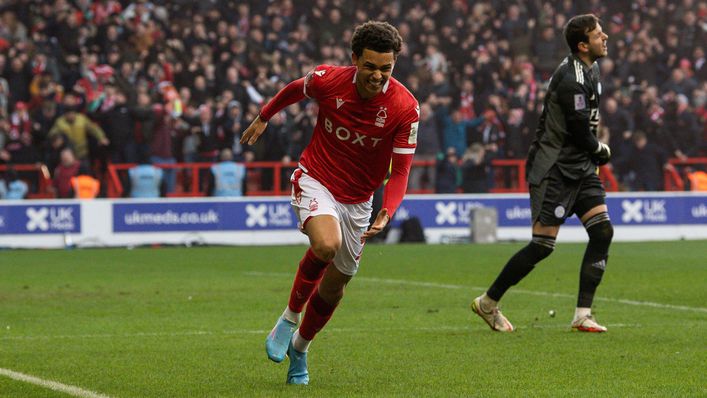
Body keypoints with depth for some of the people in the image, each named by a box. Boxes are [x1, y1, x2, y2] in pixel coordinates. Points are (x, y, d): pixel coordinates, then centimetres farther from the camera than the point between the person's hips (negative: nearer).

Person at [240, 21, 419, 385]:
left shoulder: (404, 108, -19)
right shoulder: (327, 81, -18)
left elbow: (400, 170, -15)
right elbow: (294, 89, 6)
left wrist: (386, 214, -32)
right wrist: (263, 117, 22)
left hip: (357, 200, 2)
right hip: (315, 179, -2)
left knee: (334, 286, 10)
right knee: (327, 244, -32)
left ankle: (299, 348, 37)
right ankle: (290, 317, -9)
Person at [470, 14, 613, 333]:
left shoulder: (591, 70, 11)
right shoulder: (570, 79, -21)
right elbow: (580, 130, -18)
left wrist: (595, 149, 12)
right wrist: (601, 150, 0)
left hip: (581, 166, 9)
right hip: (555, 169, -9)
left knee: (602, 232, -4)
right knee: (542, 246, -8)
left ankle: (582, 315, -2)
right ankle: (488, 303, 7)